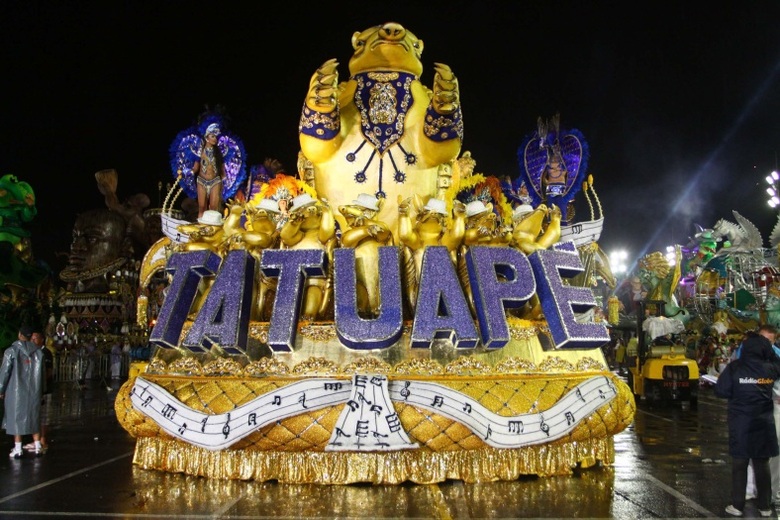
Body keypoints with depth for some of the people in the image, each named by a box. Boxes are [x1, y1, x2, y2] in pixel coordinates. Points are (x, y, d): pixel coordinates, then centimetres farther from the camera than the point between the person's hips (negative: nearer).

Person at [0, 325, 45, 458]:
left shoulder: (11, 351, -8)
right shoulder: (38, 352, 3)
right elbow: (41, 373, 7)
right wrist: (41, 391, 15)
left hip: (16, 391, -3)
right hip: (34, 391, 3)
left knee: (16, 417, 4)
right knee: (34, 418, 11)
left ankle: (18, 449, 4)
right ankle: (37, 447, 12)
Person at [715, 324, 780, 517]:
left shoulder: (734, 367, -13)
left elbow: (720, 391, -8)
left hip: (740, 424, -2)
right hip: (763, 423, 2)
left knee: (739, 465, 8)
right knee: (762, 466, 12)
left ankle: (737, 506, 12)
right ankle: (765, 506, 18)